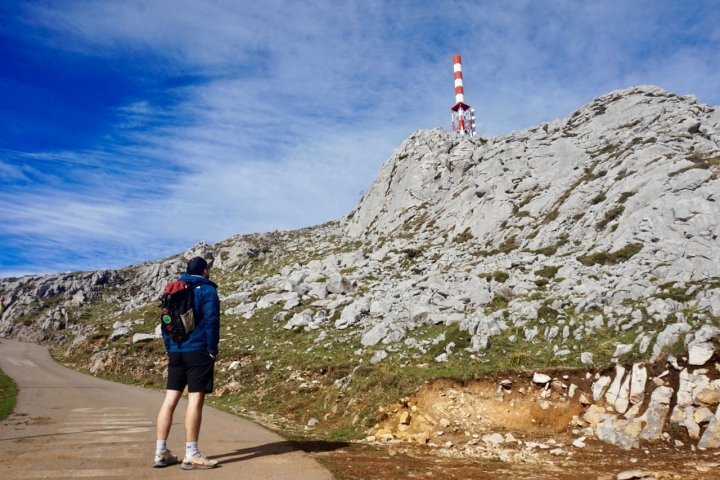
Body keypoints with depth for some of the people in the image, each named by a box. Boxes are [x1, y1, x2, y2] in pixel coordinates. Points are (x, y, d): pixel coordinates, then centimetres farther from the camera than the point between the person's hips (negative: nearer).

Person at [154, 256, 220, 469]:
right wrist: (212, 349, -7)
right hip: (198, 351, -7)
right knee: (195, 400, -6)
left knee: (170, 399, 8)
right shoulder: (207, 290, -4)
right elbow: (211, 321, -12)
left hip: (176, 352, 7)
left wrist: (170, 348, 19)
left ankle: (161, 452, 12)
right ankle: (191, 455, -4)